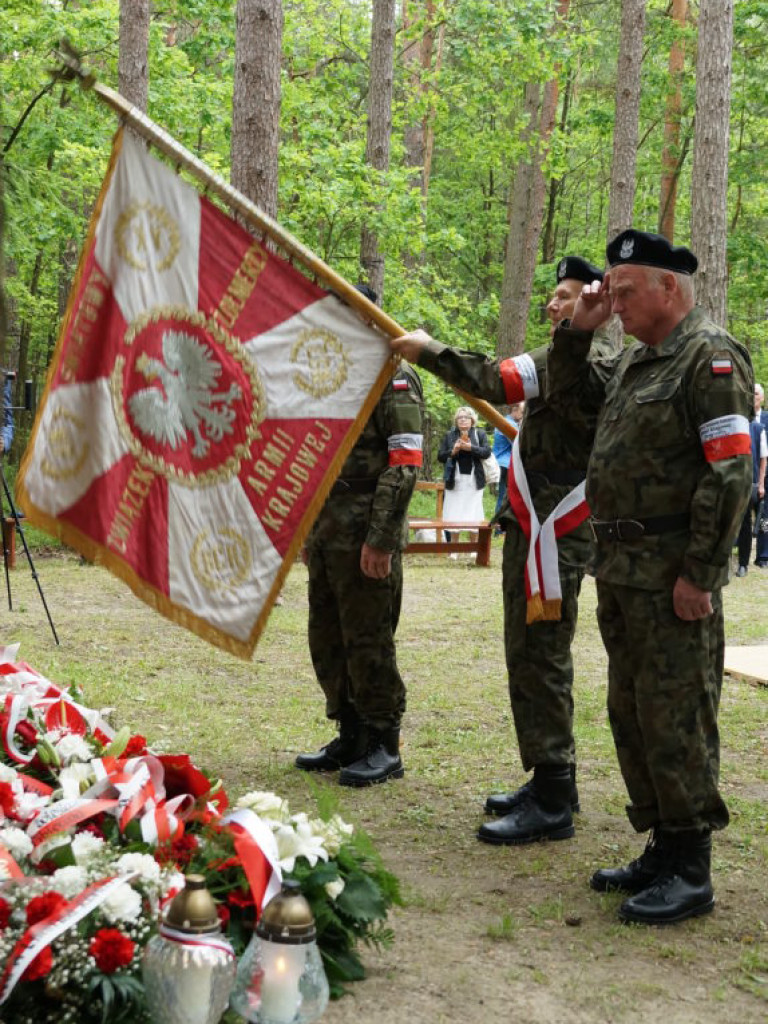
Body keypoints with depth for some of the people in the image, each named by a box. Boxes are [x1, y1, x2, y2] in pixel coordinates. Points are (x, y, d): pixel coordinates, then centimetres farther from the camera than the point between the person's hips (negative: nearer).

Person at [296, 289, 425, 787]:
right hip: (325, 534, 8)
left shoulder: (394, 377, -8)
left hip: (366, 536, -8)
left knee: (368, 642, -3)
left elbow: (405, 464, -16)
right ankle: (351, 737, 25)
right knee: (328, 641, 12)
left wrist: (381, 539, -21)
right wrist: (307, 530, 16)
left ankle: (384, 747, 9)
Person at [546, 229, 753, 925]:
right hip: (622, 573, 10)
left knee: (675, 719, -5)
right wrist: (576, 332, 13)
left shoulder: (711, 358, -12)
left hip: (674, 577, -10)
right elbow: (569, 400, 29)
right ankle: (662, 849, 27)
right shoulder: (634, 360, 17)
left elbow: (730, 474, -18)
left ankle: (690, 873, 5)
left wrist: (700, 575, -20)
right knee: (632, 715, 15)